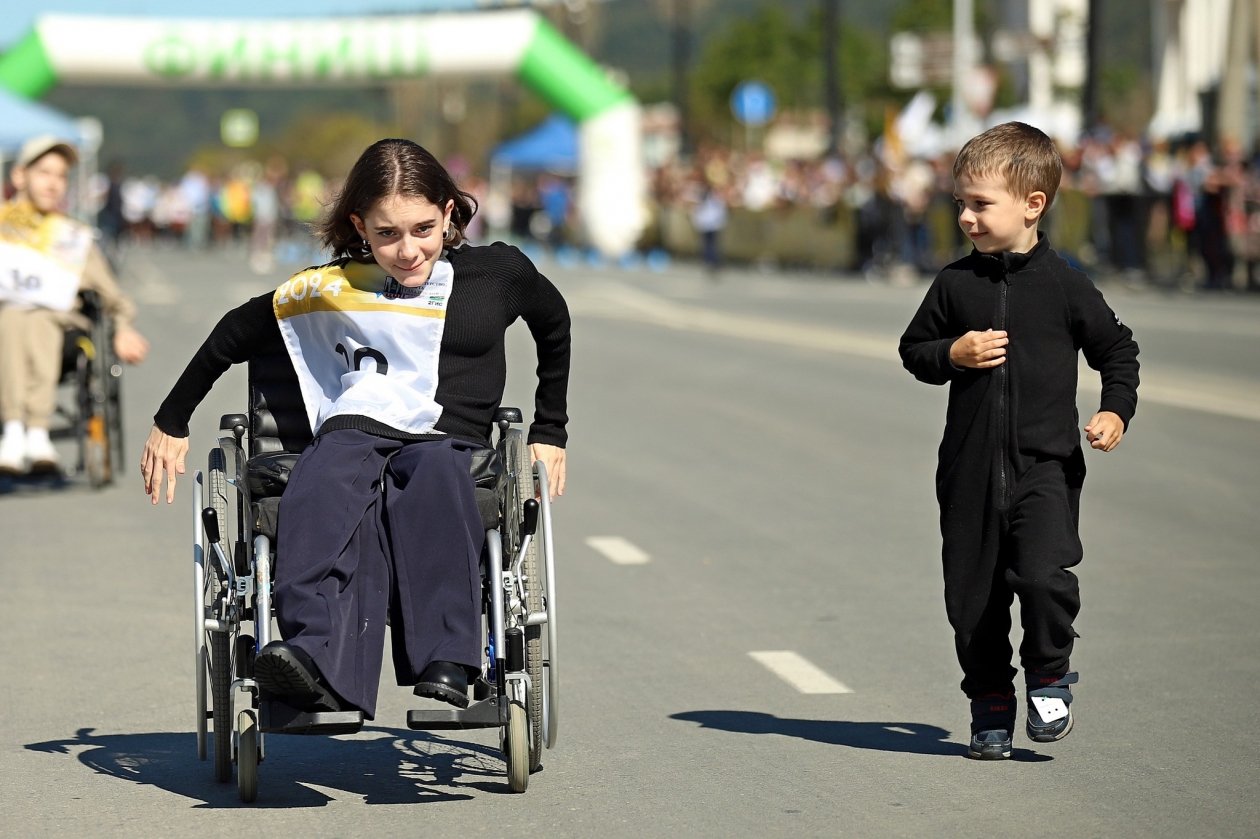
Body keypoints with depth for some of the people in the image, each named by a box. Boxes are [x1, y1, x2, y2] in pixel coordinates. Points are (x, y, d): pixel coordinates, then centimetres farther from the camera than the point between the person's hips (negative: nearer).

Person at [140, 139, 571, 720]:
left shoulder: (497, 274, 13)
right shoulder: (331, 290, 12)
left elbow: (553, 322, 33)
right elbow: (237, 334, 24)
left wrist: (549, 432, 30)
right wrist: (170, 424, 27)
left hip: (451, 447, 0)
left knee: (433, 473, -40)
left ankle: (445, 665, -48)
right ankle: (319, 660, -62)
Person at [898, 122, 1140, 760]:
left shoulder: (1063, 284, -2)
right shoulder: (955, 284, 3)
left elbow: (1118, 349, 9)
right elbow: (913, 350, 12)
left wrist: (1116, 409, -5)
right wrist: (953, 354, -7)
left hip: (1046, 462, -3)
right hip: (970, 467, 3)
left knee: (1044, 575, -20)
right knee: (973, 595, 6)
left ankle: (1049, 676, 6)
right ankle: (990, 705, 24)